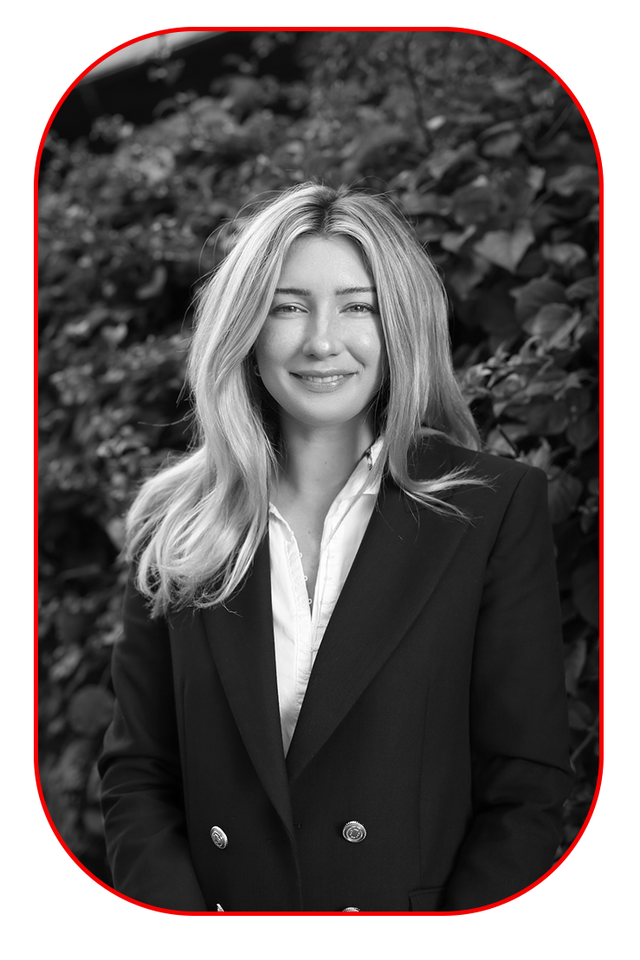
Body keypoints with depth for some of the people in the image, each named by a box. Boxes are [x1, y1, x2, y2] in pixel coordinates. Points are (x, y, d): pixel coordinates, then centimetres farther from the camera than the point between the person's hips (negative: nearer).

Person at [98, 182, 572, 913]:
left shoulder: (496, 510, -9)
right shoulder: (177, 524, -2)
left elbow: (526, 790, -9)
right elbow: (136, 772, -1)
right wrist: (184, 919, -15)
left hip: (415, 913, -1)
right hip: (221, 902, 2)